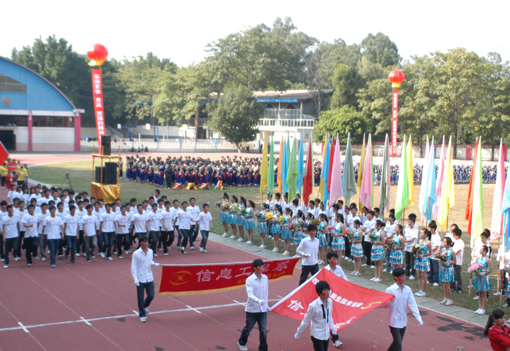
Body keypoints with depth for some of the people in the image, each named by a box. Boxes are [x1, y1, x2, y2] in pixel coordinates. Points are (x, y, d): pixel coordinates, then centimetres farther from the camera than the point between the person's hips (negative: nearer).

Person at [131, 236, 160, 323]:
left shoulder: (150, 252, 3)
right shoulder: (136, 254, -10)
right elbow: (133, 267, -9)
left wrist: (154, 264, -4)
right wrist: (135, 278, -17)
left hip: (149, 279, 4)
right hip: (140, 279, -4)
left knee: (151, 295, 3)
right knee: (140, 299, 3)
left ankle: (145, 306, 35)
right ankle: (142, 315, 19)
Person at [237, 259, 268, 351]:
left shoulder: (265, 278, 1)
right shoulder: (249, 280, -14)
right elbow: (250, 294, -26)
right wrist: (258, 300, -42)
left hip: (263, 309, 3)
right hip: (252, 309, -3)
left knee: (263, 330, 0)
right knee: (248, 328, 15)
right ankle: (241, 342, 41)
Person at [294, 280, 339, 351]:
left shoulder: (330, 302, -3)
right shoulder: (313, 306, -22)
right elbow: (305, 322, -11)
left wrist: (333, 329, 12)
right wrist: (298, 334, -3)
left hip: (326, 335, 6)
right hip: (317, 335, -6)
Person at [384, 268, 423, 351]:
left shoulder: (408, 289, 1)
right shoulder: (390, 290, -13)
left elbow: (412, 304, -3)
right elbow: (385, 305, -10)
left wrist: (418, 317, -13)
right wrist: (390, 301, -32)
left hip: (403, 321, 5)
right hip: (394, 321, -5)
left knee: (397, 342, 17)